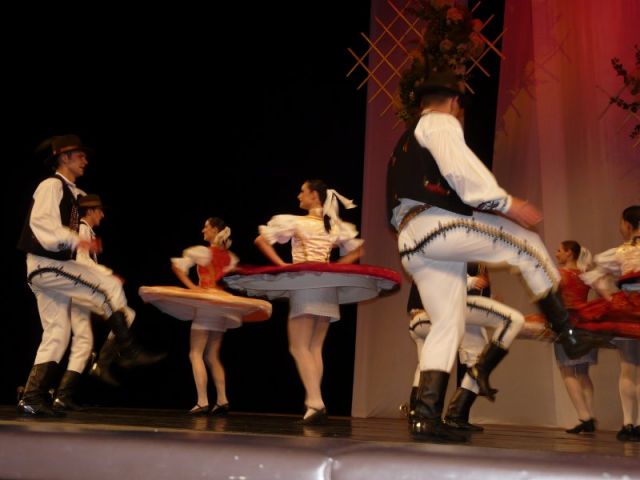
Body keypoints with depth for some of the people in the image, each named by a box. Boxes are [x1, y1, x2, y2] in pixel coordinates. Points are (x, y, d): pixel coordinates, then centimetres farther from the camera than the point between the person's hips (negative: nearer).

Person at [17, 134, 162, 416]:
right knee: (110, 287, -15)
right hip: (46, 265, -10)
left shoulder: (69, 192, 21)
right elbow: (41, 224, -21)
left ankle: (32, 397, 7)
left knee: (56, 333, 6)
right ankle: (128, 351, -11)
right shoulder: (52, 185, -7)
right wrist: (75, 241, -32)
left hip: (50, 267, 10)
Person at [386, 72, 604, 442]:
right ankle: (568, 333, 5)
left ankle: (427, 417, -1)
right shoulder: (440, 123, 5)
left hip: (413, 243, 9)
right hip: (438, 226, -9)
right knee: (527, 244, 4)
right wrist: (506, 202, -14)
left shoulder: (406, 143, 33)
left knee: (447, 325, 7)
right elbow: (460, 168, -14)